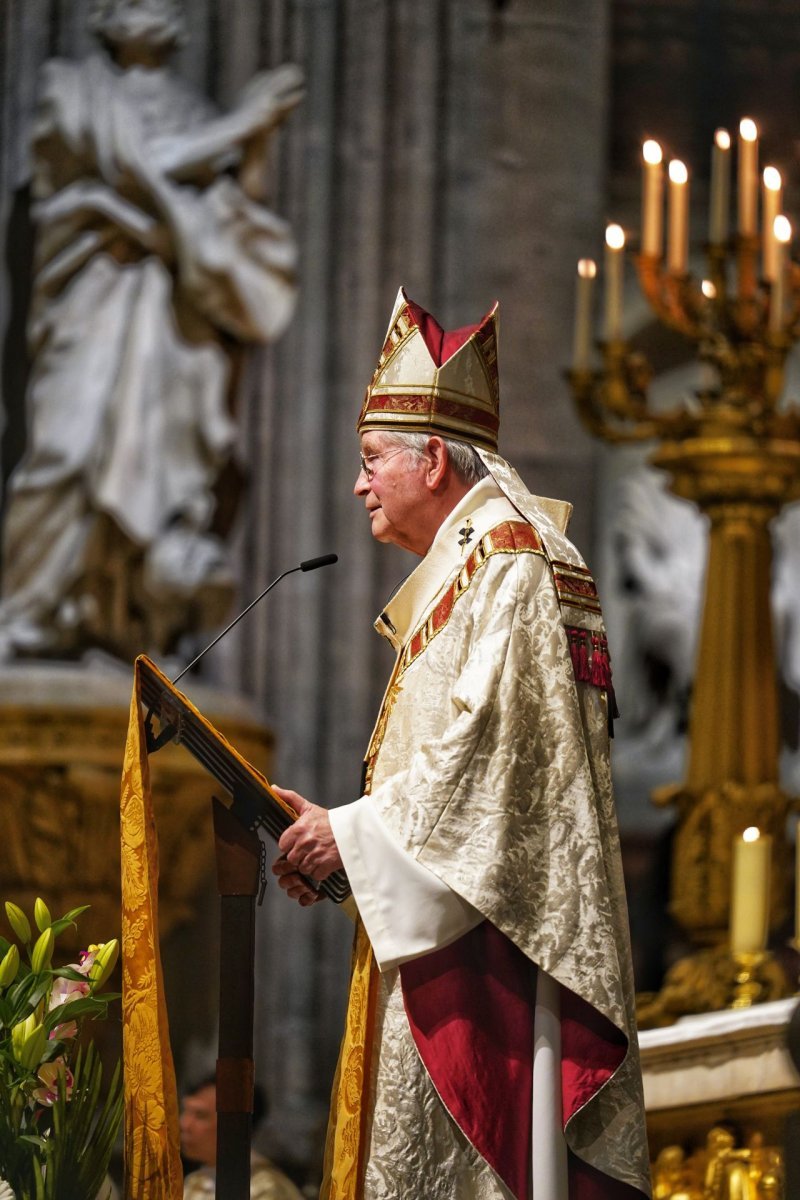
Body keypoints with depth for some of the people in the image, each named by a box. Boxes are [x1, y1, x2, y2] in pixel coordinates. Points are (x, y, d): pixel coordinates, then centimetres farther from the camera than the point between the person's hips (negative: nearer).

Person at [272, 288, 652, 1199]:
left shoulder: (509, 567, -10)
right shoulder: (455, 575, 22)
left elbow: (489, 753, -20)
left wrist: (355, 832, -13)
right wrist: (334, 835, 8)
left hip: (495, 944, -10)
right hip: (441, 937, 10)